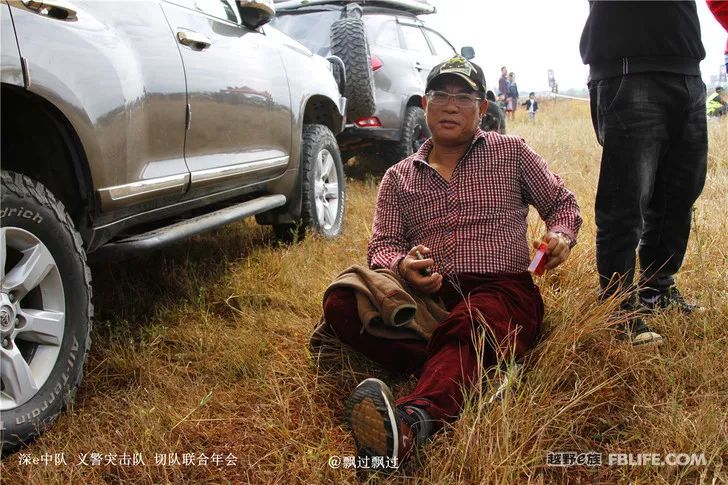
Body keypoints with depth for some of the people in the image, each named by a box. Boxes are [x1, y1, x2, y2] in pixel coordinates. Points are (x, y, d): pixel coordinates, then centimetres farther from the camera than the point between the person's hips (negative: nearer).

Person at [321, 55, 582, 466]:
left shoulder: (512, 153, 15)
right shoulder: (399, 178, 19)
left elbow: (563, 203, 22)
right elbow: (381, 246, 12)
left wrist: (561, 236, -3)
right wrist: (401, 266, -14)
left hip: (502, 290, -2)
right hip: (425, 296, 3)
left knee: (464, 324, -40)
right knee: (341, 302, -26)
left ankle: (415, 417, -66)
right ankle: (452, 375, -38)